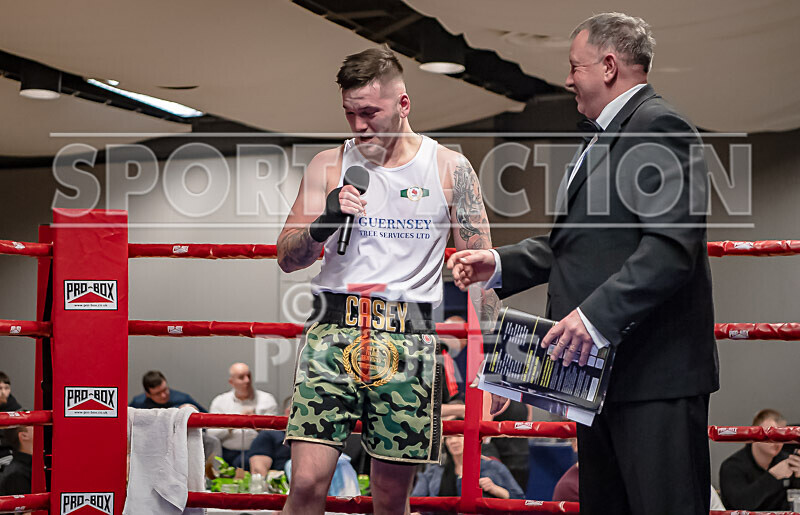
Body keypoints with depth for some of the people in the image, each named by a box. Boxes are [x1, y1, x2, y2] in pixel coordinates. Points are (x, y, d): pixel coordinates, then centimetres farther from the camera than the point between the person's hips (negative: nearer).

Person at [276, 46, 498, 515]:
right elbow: (287, 258, 10)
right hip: (333, 332, 1)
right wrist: (326, 222, -11)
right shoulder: (329, 166, 8)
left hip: (408, 336, 0)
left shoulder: (450, 169, 6)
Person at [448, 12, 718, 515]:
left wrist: (596, 315, -28)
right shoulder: (607, 137, 22)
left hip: (655, 375, -11)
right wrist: (499, 265, 13)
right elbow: (575, 243, 24)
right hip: (601, 363, 11)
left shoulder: (659, 127, -12)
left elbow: (671, 246, -23)